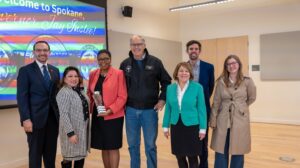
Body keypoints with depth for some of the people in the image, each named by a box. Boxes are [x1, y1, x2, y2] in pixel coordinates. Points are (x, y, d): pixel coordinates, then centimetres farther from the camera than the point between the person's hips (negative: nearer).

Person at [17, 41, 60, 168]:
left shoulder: (55, 70, 12)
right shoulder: (25, 70, -3)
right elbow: (22, 97, -9)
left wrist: (60, 114, 6)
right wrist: (26, 119, -16)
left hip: (53, 118, 4)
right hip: (35, 119, -4)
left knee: (51, 152, 13)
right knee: (35, 153, 6)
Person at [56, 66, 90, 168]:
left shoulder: (80, 91, 8)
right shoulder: (64, 93, -16)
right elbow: (63, 114, -20)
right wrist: (70, 133, -23)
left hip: (83, 130, 8)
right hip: (72, 131, -8)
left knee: (81, 156, 16)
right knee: (69, 158, 4)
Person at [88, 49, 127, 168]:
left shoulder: (118, 74, -6)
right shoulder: (93, 74, 9)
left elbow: (122, 97, -9)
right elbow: (89, 93, 16)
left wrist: (110, 110, -20)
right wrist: (89, 108, 0)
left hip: (113, 116, -5)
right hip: (97, 116, 5)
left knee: (113, 147, 1)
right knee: (104, 148, 13)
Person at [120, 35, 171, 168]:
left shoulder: (155, 62, -2)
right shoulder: (125, 64, 3)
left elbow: (166, 81, 4)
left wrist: (162, 99, -3)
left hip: (150, 110, -2)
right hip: (131, 110, 2)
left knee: (150, 145, 7)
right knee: (133, 145, 13)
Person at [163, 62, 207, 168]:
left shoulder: (197, 87, -7)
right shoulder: (170, 88, 2)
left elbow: (201, 109, -6)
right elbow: (168, 109, 7)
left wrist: (202, 128, -7)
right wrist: (166, 126, 7)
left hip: (192, 126, -3)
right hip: (176, 127, 3)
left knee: (192, 157, 6)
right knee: (179, 156, 12)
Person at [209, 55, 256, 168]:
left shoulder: (247, 81, -4)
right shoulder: (221, 81, -1)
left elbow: (252, 98, 12)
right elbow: (216, 102, 1)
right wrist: (213, 120, -1)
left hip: (240, 120, 0)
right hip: (223, 120, 1)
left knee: (238, 151, 8)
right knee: (220, 151, 6)